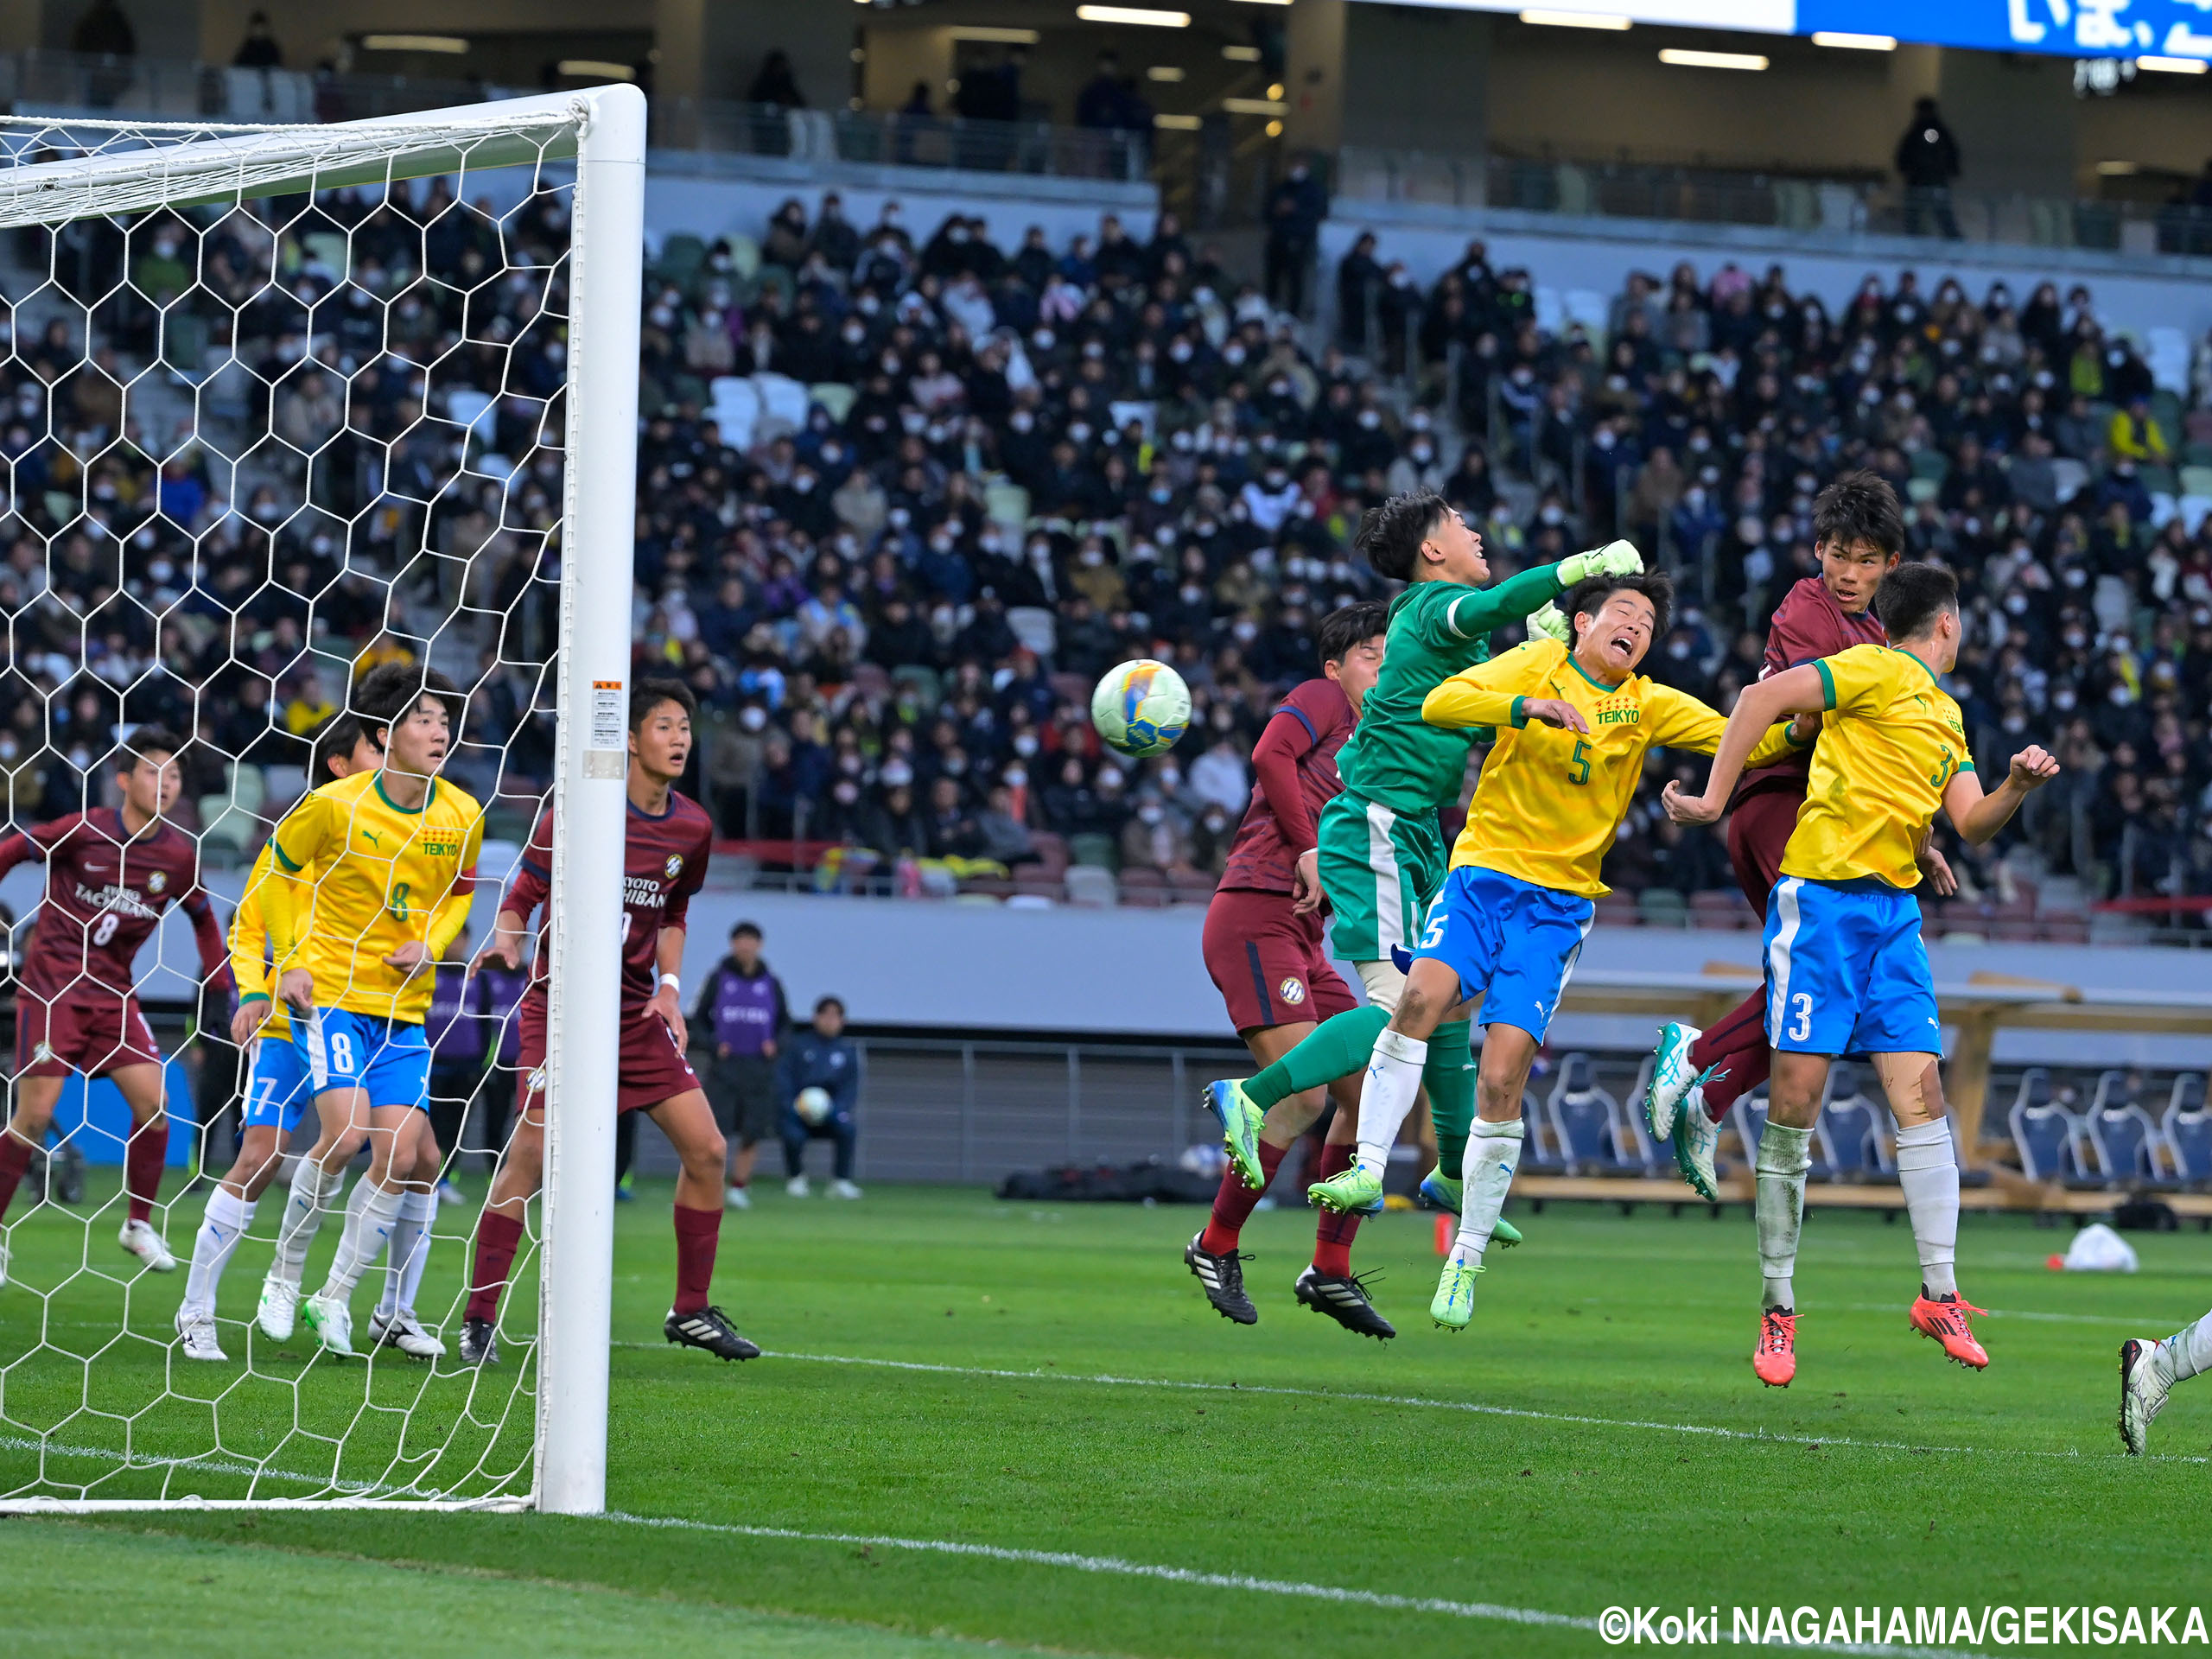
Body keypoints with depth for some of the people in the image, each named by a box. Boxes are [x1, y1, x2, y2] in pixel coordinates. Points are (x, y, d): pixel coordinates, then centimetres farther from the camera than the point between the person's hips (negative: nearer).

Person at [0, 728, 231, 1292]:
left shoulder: (178, 854, 0)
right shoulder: (83, 832, -12)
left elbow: (202, 917, 17)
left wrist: (220, 982, 10)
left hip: (113, 992, 4)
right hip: (51, 985, -4)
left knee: (153, 1100, -8)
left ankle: (139, 1224, 9)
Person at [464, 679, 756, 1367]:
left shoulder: (691, 828, 6)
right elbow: (520, 897, -3)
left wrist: (669, 987, 6)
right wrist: (506, 941, -24)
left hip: (637, 1012, 6)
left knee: (706, 1149, -1)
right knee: (530, 1155, -16)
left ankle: (691, 1311, 14)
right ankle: (478, 1322, -9)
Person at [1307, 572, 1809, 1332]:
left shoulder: (1649, 706, 8)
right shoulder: (1536, 667, 4)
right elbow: (1439, 704, -10)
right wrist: (1530, 706, -23)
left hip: (1557, 905, 1)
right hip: (1482, 872, -1)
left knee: (1502, 1082, -8)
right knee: (1422, 995, -29)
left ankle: (1467, 1256, 2)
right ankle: (1368, 1168, -25)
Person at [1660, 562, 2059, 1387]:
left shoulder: (1946, 713, 21)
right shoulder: (1877, 673, -4)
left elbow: (1971, 824, 17)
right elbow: (1764, 696, -13)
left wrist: (2016, 788, -2)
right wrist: (1714, 799, -15)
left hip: (1894, 909, 7)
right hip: (1821, 896, -7)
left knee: (1921, 1093, -4)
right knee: (1797, 1095, -6)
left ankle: (1940, 1295, -2)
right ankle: (1777, 1308, 2)